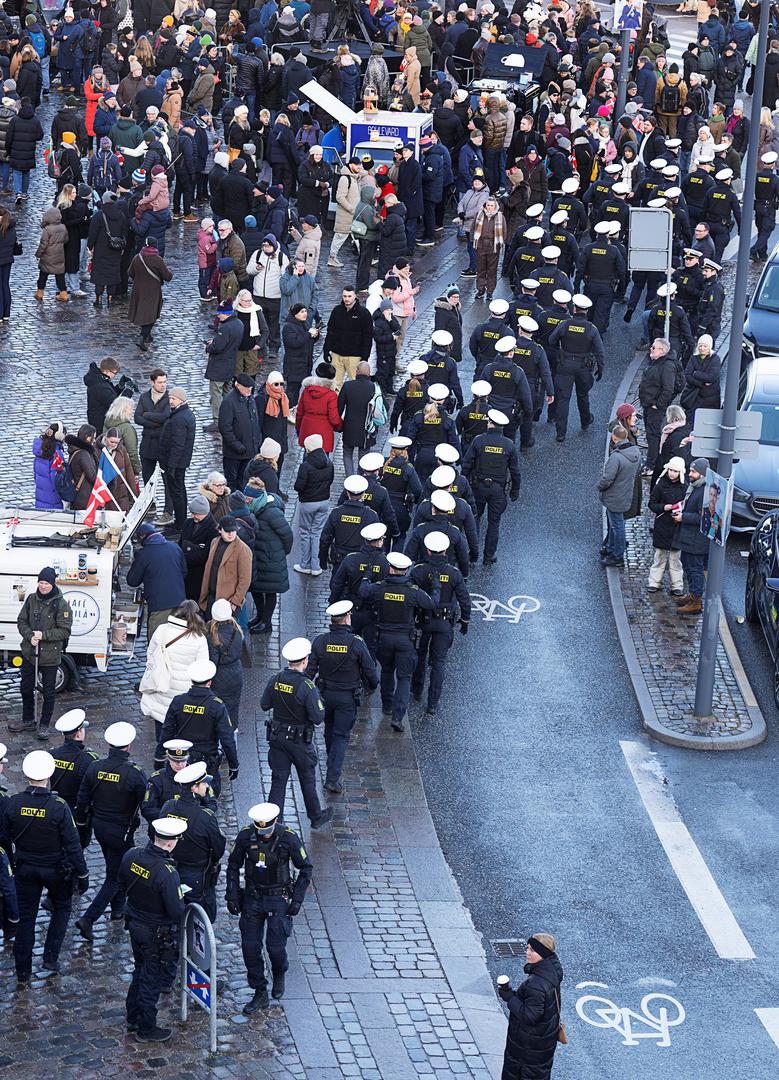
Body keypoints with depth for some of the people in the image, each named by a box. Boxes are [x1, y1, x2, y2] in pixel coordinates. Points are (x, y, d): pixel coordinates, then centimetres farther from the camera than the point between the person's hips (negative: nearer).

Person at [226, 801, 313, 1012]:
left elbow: (306, 868, -4)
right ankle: (260, 995, 14)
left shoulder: (289, 838, -17)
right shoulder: (245, 836, -11)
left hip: (278, 898, -3)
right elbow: (233, 866, 4)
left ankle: (279, 974, 29)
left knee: (275, 947, -6)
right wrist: (232, 895, -1)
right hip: (252, 897, 3)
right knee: (250, 947, 0)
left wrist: (297, 899, -8)